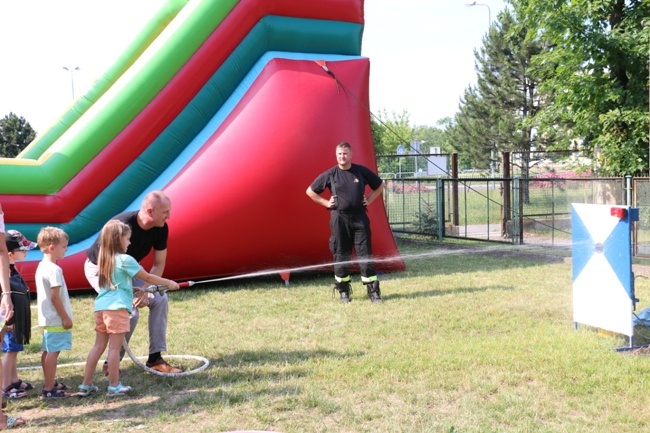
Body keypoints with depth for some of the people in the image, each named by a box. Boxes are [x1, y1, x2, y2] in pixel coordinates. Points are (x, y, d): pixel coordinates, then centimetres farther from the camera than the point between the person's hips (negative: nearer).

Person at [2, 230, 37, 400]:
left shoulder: (12, 268, 9)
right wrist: (7, 320, -22)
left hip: (19, 318, 9)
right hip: (10, 319, -9)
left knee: (14, 351, 17)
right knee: (10, 351, -2)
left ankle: (14, 381, 27)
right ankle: (6, 387, 6)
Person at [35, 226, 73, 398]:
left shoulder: (41, 267, 11)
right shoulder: (54, 269, -19)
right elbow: (55, 297, -21)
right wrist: (66, 317, -15)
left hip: (46, 318, 10)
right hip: (56, 319, -10)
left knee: (48, 351, 16)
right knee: (53, 352, -7)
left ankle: (50, 383, 27)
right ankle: (49, 389, -4)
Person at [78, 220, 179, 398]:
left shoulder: (104, 259, 14)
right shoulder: (125, 260, -8)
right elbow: (147, 277, -2)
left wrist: (135, 290, 29)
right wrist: (169, 283, 9)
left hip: (101, 306, 7)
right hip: (117, 308, -7)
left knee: (99, 345, 12)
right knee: (115, 347, -1)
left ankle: (85, 385, 15)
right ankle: (114, 387, 6)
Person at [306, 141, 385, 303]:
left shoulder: (362, 171, 2)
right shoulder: (330, 174, 0)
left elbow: (379, 185, 17)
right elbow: (310, 191, 9)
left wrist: (369, 200, 6)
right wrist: (327, 203, 2)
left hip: (359, 217, 0)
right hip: (339, 218, 0)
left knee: (365, 254, 0)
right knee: (341, 256, 5)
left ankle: (373, 290, 6)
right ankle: (343, 291, 16)